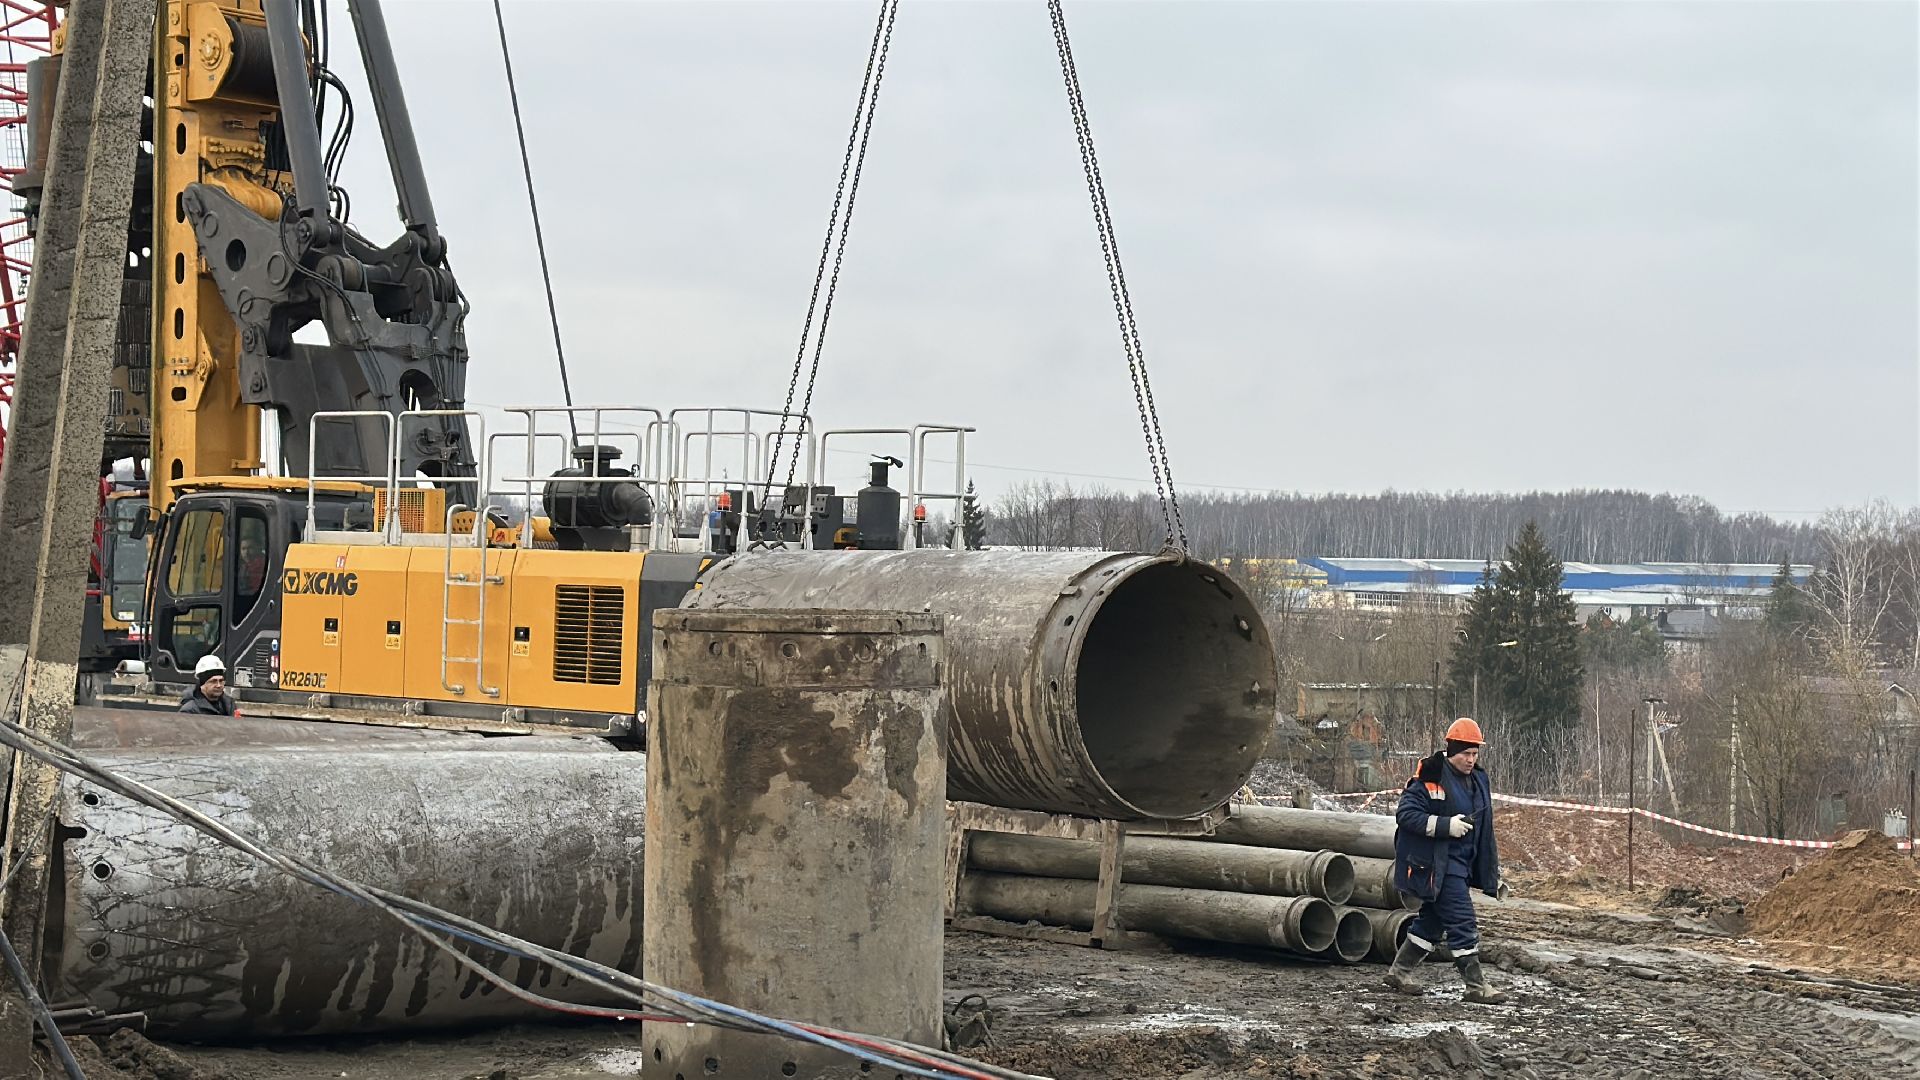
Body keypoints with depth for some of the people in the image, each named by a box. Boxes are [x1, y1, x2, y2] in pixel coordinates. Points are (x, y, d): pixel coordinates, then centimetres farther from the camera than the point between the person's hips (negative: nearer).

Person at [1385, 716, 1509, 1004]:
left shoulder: (1478, 781, 12)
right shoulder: (1430, 778, -13)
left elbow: (1484, 832, 19)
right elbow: (1405, 814, -17)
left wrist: (1492, 876, 18)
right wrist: (1445, 826, -25)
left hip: (1461, 864, 8)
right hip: (1435, 864, -8)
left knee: (1432, 920, 15)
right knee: (1462, 923, -9)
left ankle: (1400, 971, 28)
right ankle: (1476, 986, -4)